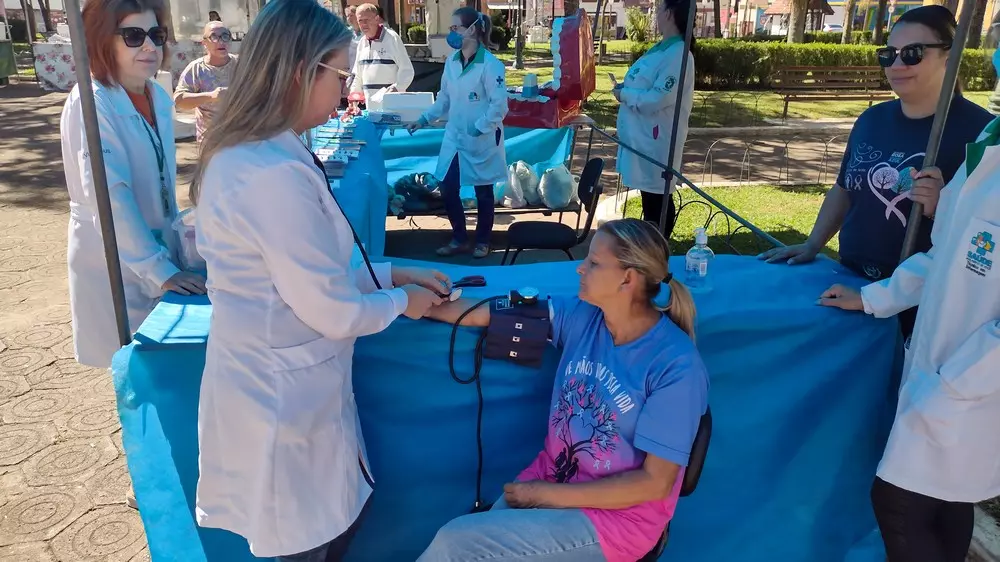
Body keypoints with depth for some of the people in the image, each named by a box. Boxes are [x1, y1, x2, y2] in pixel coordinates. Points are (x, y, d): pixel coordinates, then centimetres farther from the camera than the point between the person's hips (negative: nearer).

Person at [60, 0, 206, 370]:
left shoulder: (158, 97, 2)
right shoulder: (90, 104, -19)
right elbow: (110, 196, -25)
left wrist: (174, 238, 12)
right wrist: (158, 269, -26)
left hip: (157, 248, 6)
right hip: (115, 261, -6)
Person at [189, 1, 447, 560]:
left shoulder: (241, 154, 5)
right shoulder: (276, 173, -28)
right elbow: (332, 312, -22)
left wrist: (392, 273, 10)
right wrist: (401, 301, -3)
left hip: (275, 387, 9)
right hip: (284, 401, -9)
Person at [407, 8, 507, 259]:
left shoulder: (490, 64, -16)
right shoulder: (451, 62, 5)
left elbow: (499, 105, -18)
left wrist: (478, 129, -20)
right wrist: (425, 119, 5)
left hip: (482, 141, -6)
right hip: (454, 138, 6)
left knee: (483, 192, 8)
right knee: (447, 188, 5)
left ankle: (482, 241, 26)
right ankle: (459, 239, 24)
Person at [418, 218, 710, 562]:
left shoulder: (677, 366, -20)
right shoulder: (581, 316, -5)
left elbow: (656, 482, -17)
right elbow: (482, 313, -1)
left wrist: (553, 495, -16)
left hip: (617, 515, -5)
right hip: (549, 481, 5)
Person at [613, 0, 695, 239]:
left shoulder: (678, 54, -19)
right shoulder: (661, 49, 11)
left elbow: (657, 99, -25)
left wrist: (624, 94, -13)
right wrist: (625, 89, 1)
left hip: (656, 139, -10)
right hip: (642, 136, 10)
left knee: (657, 202, 2)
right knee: (650, 199, 19)